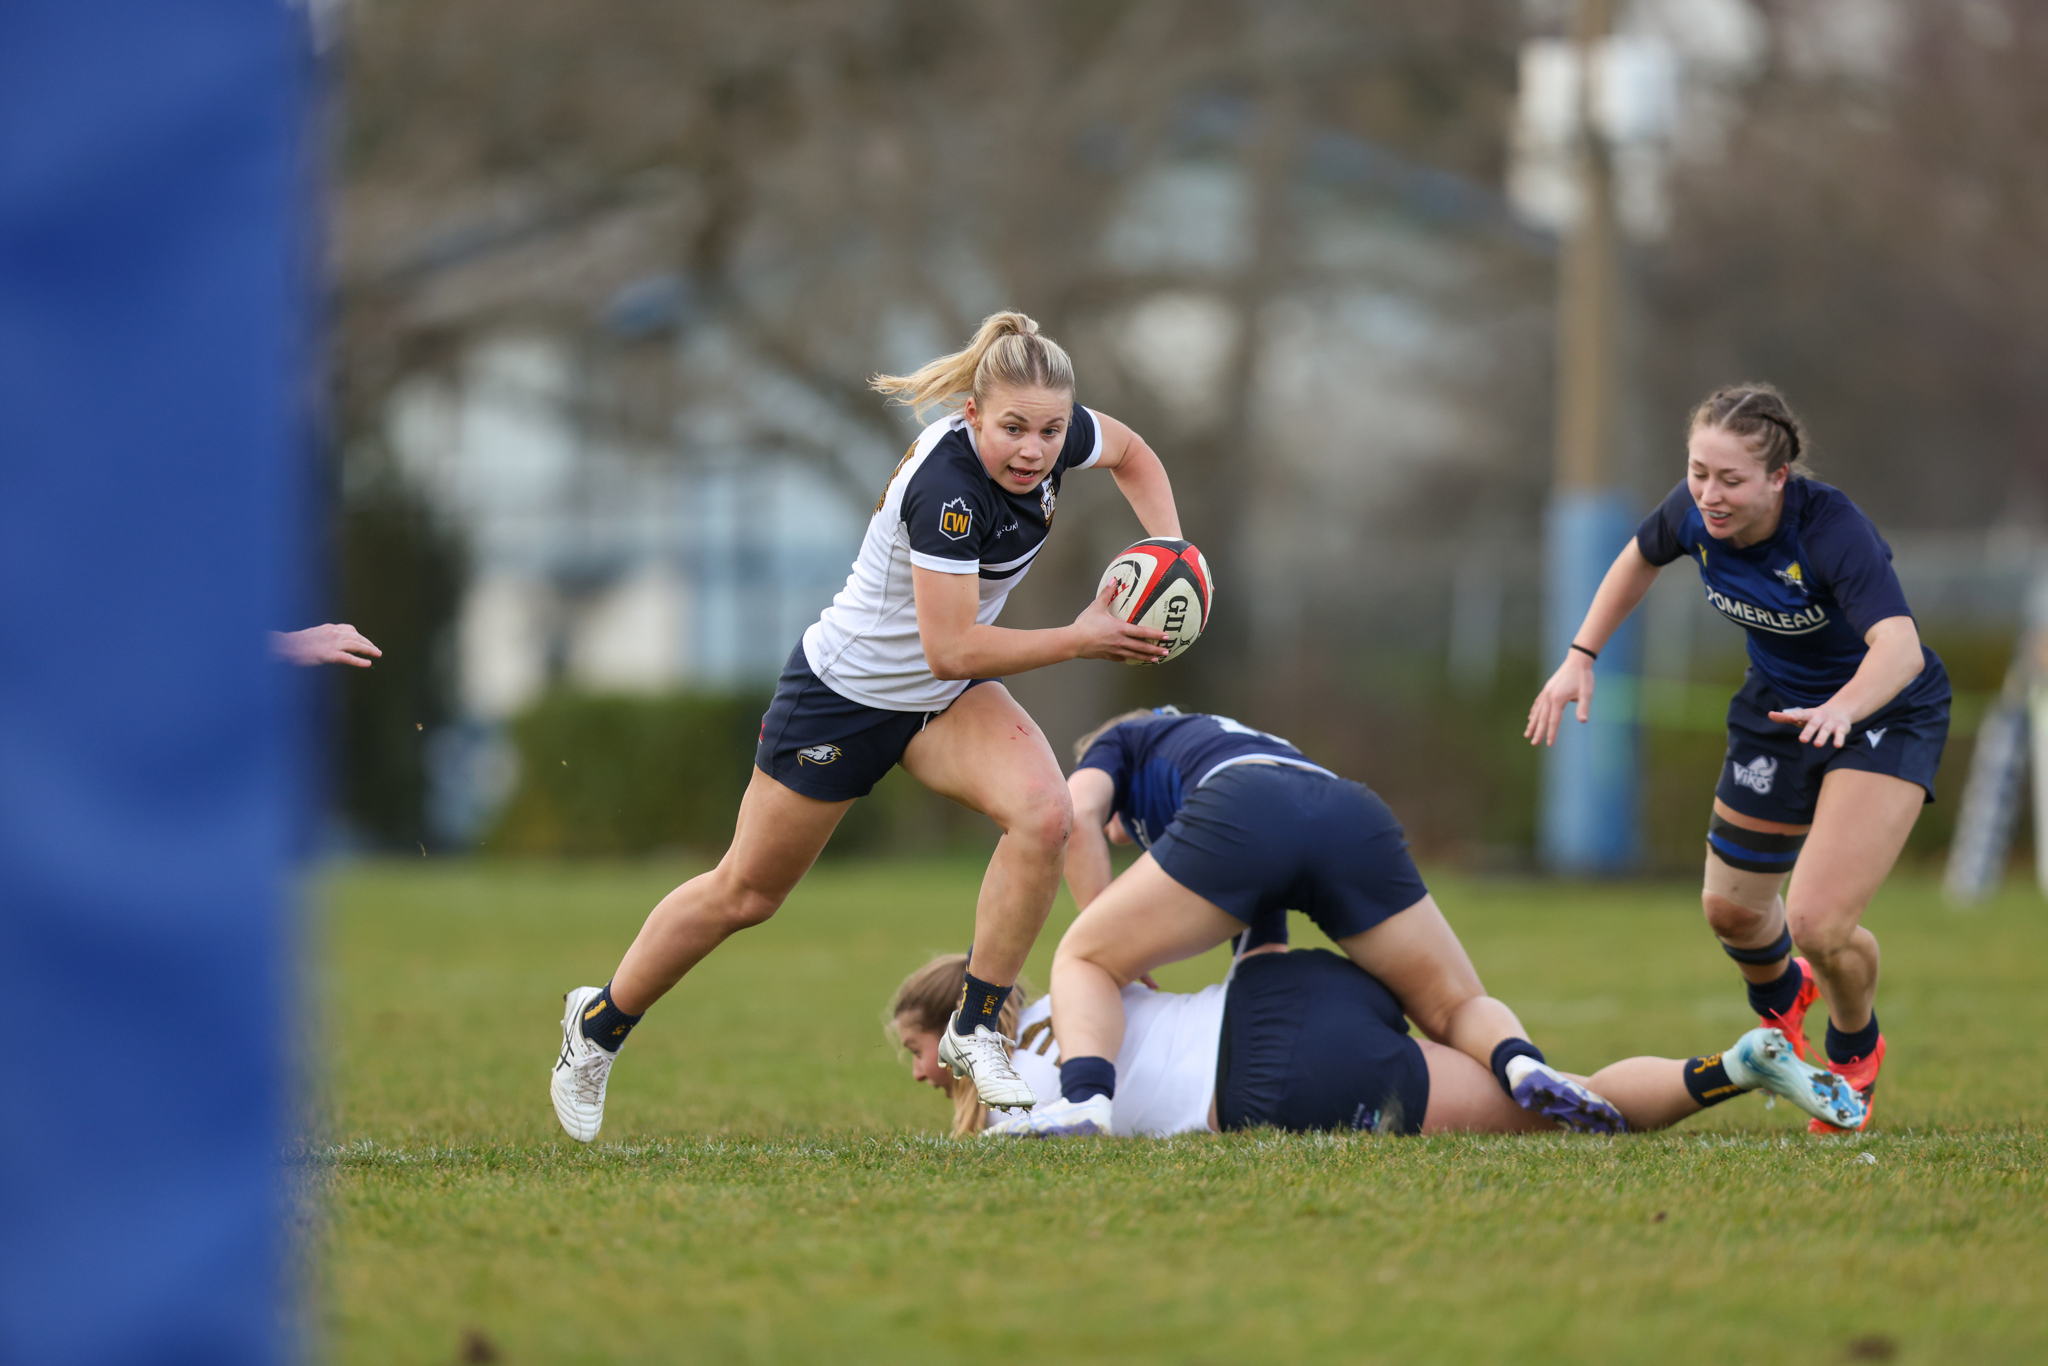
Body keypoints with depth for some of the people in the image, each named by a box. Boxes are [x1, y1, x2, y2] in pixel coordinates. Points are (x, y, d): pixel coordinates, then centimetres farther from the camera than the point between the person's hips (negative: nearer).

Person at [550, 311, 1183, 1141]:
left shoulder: (1055, 438, -15)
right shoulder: (946, 486, -36)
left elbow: (1131, 453, 10)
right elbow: (951, 648, -34)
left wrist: (1169, 552, -5)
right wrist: (1080, 640, -28)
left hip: (946, 699, 6)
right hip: (846, 692, -6)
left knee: (1043, 814, -23)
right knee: (745, 893, 10)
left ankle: (975, 1032, -10)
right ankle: (599, 1024, 34)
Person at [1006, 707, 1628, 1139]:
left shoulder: (1119, 742, 36)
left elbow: (1078, 813, 11)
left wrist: (1114, 947, 17)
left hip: (1241, 808, -4)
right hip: (1356, 816, 5)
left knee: (1084, 961, 14)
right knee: (1459, 1009, 18)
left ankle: (1087, 1096, -14)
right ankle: (1520, 1063, -16)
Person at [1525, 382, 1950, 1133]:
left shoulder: (1831, 528, -36)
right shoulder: (1693, 513, -18)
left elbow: (1900, 644, -50)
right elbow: (1639, 559, 7)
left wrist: (1843, 708, -68)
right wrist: (1582, 655, 0)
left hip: (1885, 714, -6)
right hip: (1778, 707, 6)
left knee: (1820, 922, -19)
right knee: (1732, 909, 16)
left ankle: (1855, 1048, 16)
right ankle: (1781, 1000, 54)